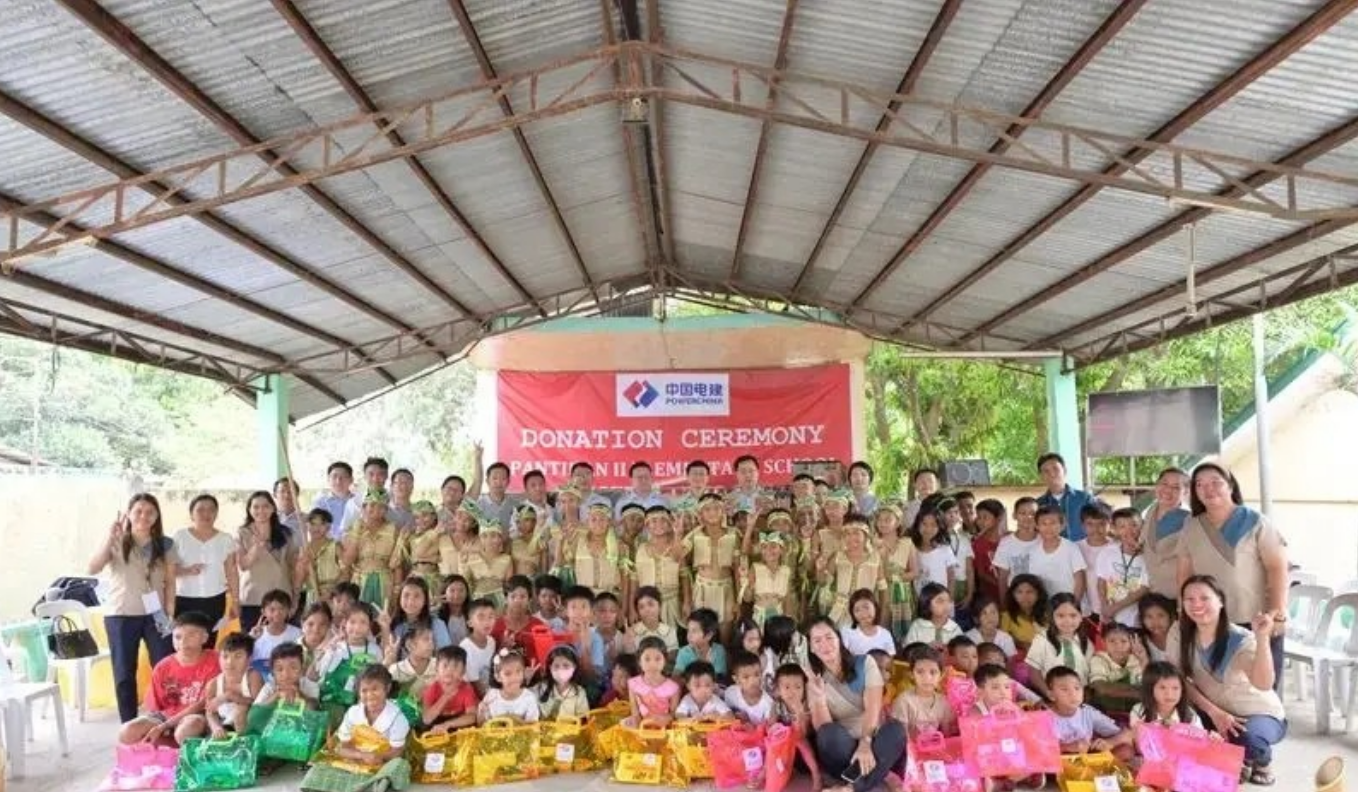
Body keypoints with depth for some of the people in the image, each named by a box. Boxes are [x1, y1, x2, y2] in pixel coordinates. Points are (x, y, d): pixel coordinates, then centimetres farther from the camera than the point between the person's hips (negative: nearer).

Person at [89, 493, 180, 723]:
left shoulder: (165, 544, 3)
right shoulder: (116, 542, 0)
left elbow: (170, 582, 5)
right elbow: (93, 569, -14)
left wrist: (169, 613, -3)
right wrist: (110, 538, -21)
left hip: (154, 615, 0)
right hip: (120, 616, 0)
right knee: (124, 674, 5)